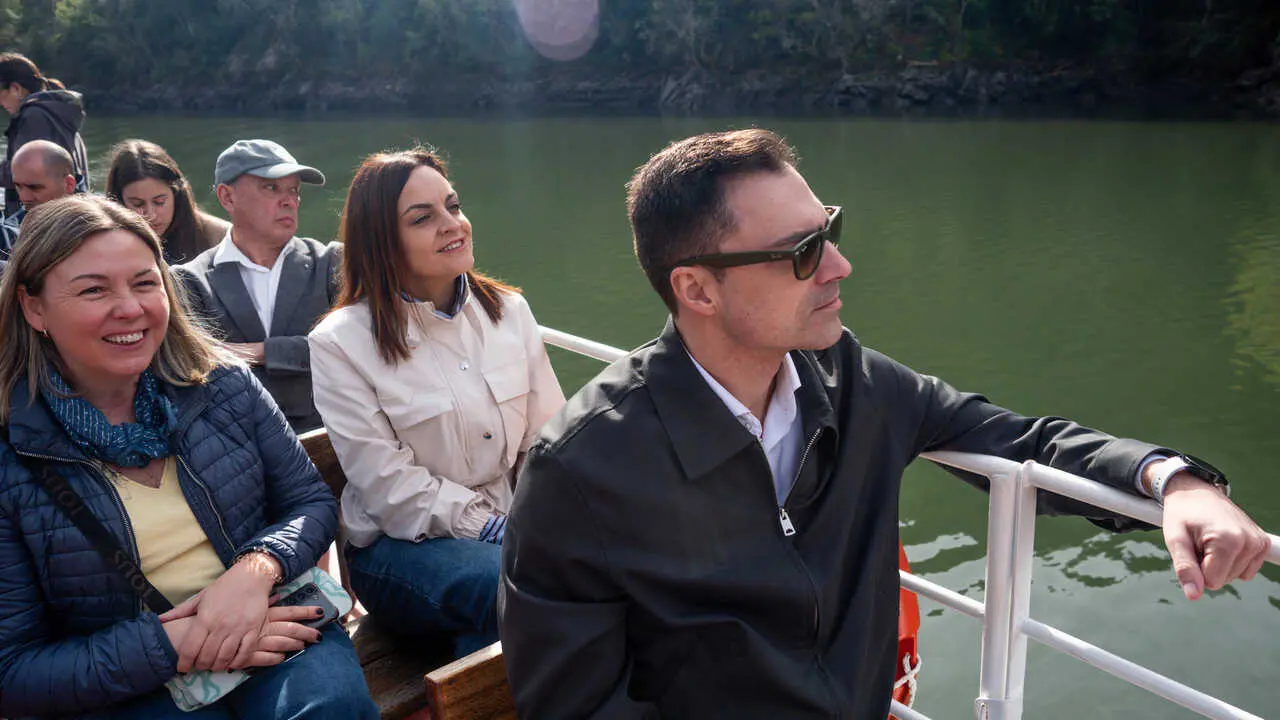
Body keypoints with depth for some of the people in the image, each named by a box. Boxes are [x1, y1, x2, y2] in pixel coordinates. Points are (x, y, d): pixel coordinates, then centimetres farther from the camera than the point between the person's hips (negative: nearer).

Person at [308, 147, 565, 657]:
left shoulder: (509, 310, 7)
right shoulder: (340, 343, -6)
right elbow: (389, 485, -12)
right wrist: (498, 532, -18)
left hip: (509, 525, 5)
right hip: (400, 543, -4)